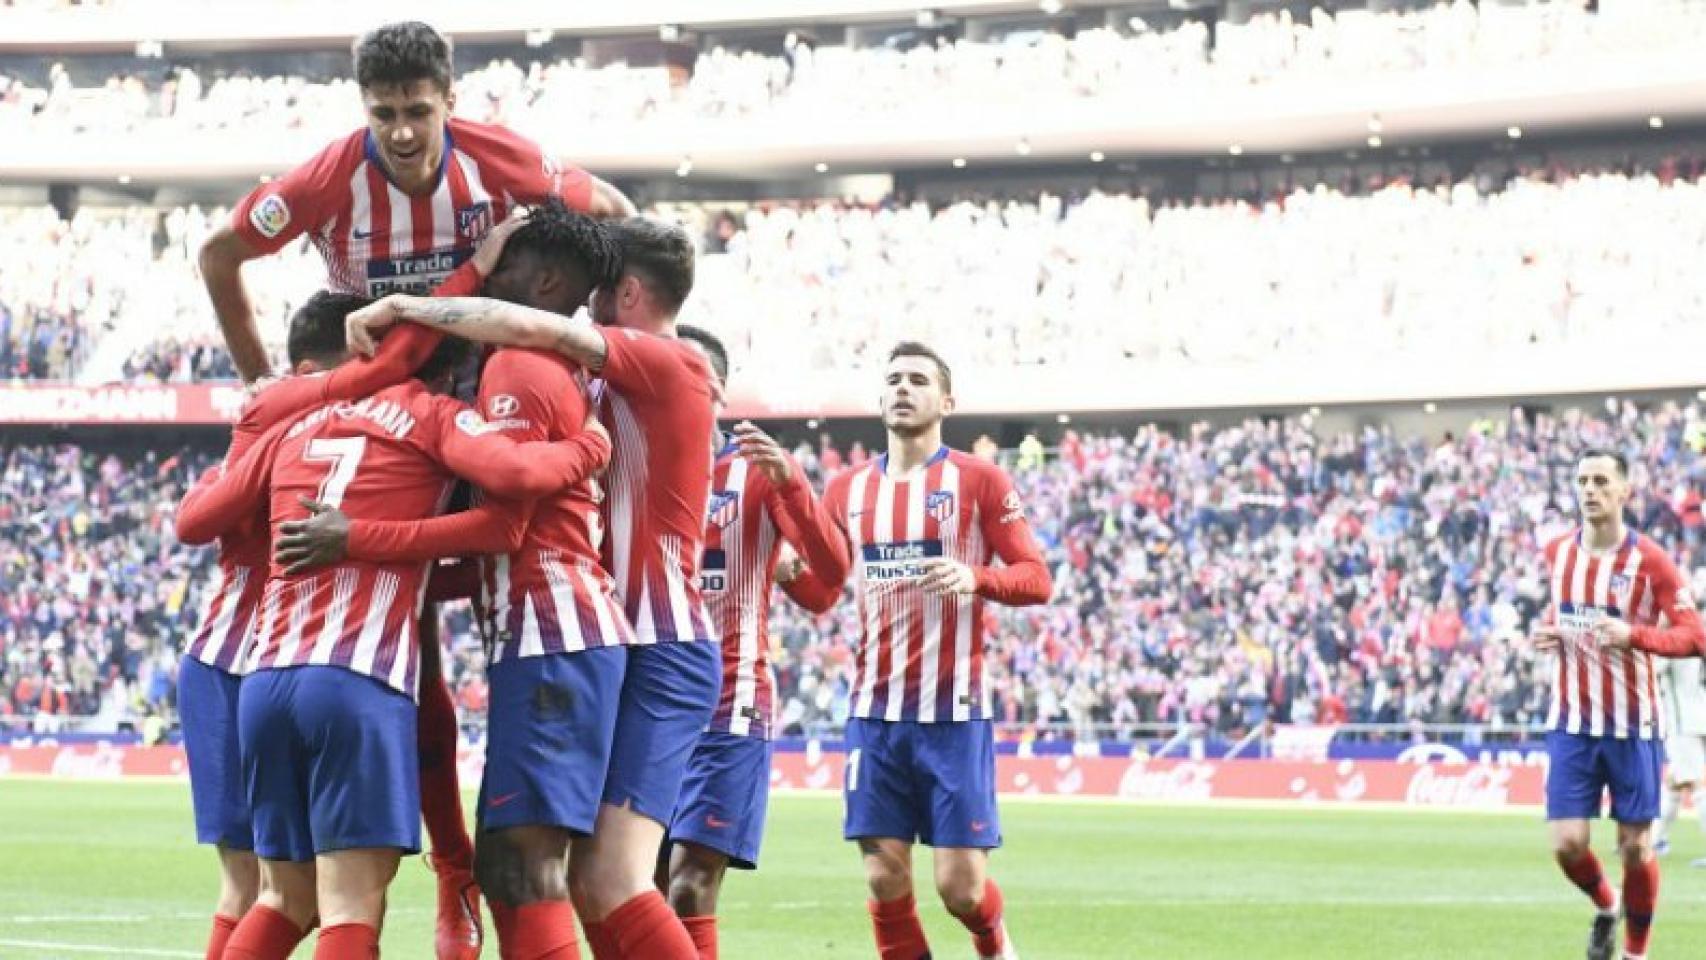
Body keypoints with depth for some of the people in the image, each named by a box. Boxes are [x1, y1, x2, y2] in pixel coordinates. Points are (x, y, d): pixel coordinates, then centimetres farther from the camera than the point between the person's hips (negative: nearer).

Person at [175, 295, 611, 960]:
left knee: (284, 900, 17)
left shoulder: (298, 427, 20)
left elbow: (193, 520, 25)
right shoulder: (435, 418, 6)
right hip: (359, 681, -6)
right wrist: (590, 446, 4)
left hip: (265, 676, 6)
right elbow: (514, 473, -14)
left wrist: (213, 483, 46)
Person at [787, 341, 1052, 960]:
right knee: (885, 879, -4)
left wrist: (975, 578, -23)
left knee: (961, 885, -5)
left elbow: (1037, 579, -3)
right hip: (875, 709, 3)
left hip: (955, 710, -3)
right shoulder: (848, 489, 12)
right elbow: (820, 590, 14)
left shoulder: (980, 480, 1)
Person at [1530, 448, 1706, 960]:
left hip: (1633, 726, -3)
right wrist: (1547, 632, 3)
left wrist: (1634, 635, -27)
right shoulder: (1558, 552, 4)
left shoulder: (1649, 560, -10)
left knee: (1635, 847, 3)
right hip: (1572, 722, 3)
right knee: (1567, 845, -5)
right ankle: (1604, 908, 27)